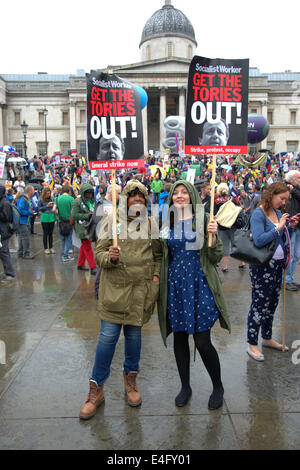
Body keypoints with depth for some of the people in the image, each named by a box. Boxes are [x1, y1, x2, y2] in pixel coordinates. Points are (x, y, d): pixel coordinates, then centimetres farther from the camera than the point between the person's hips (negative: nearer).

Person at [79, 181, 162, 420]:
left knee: (134, 333, 11)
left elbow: (158, 255, 15)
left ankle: (130, 378, 33)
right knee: (108, 335, -3)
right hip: (115, 286, -2)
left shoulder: (151, 224, 9)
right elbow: (99, 251, 2)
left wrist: (156, 275, 2)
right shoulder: (111, 221, 3)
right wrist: (109, 257, -19)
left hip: (141, 288, 2)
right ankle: (97, 389, 13)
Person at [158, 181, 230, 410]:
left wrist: (213, 236, -21)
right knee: (179, 338, 11)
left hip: (199, 284, -4)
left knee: (202, 342, -2)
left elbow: (216, 257, -6)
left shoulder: (203, 219, -3)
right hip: (175, 285, 4)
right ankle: (185, 386, 31)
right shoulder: (167, 223, 7)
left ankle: (218, 386, 23)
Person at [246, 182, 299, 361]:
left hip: (277, 264, 8)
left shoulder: (277, 212, 9)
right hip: (262, 266, -8)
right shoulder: (258, 214, -15)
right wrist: (279, 227, -22)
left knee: (272, 303, 18)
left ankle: (267, 338, 34)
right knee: (259, 304, 0)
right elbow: (259, 241, -26)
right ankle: (252, 344, 14)